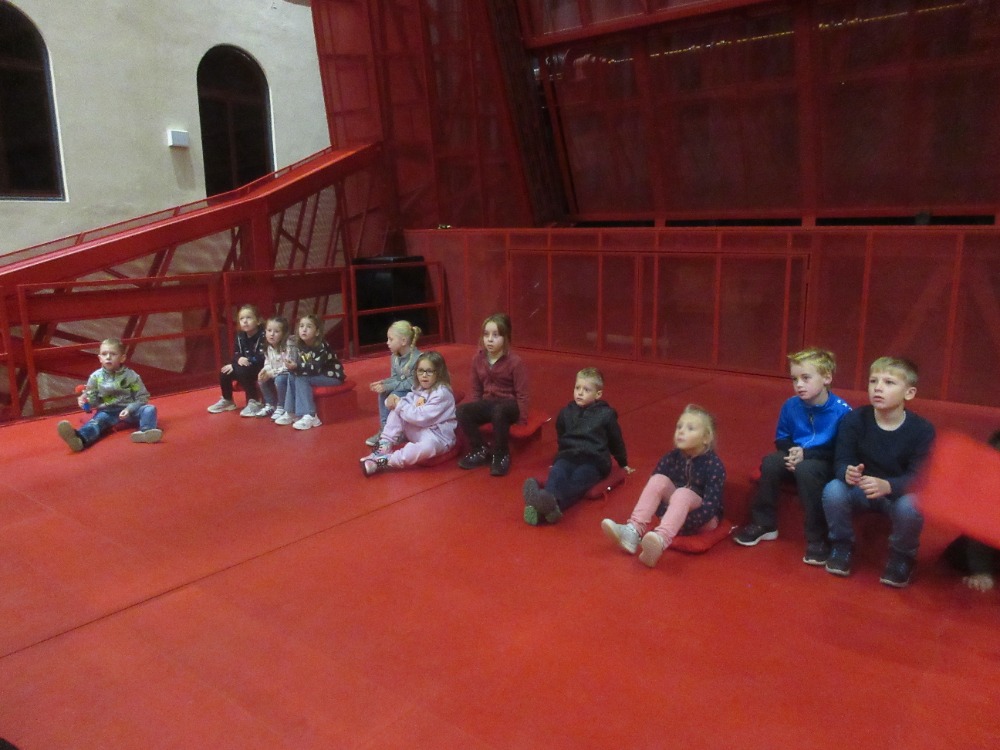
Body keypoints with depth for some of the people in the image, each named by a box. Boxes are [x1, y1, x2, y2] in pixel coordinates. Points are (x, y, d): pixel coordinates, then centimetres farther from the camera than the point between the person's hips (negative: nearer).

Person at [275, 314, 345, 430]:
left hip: (332, 376, -8)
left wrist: (297, 367, -41)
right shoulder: (301, 346, -2)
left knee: (301, 378, -24)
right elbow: (299, 365, -1)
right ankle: (290, 412, -2)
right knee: (292, 376, -7)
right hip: (315, 375, 8)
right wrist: (292, 366, -23)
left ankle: (310, 416, -26)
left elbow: (316, 368, -31)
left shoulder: (322, 346, -24)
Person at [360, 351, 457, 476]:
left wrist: (400, 404, -16)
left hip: (438, 435, -8)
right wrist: (393, 399, -10)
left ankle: (385, 461, -32)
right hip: (418, 431, 8)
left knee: (426, 447, -41)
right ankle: (385, 446, -10)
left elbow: (420, 417, -25)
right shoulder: (418, 389, 7)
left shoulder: (442, 393, -19)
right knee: (396, 409, -3)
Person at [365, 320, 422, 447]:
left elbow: (411, 384, -26)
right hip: (401, 390, 8)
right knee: (383, 393, -13)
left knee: (394, 396, -27)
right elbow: (395, 378, 5)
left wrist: (387, 387, -26)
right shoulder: (394, 356, -2)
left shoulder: (417, 358, -27)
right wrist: (383, 383, -16)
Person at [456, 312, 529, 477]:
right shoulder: (478, 359, 0)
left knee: (498, 411, -40)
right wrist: (475, 411, 5)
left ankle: (501, 455, -18)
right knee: (462, 411, -22)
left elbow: (522, 394, -12)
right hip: (488, 402, 5)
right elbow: (477, 390, 11)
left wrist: (521, 420, -15)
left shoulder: (514, 362, -15)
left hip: (509, 404, -5)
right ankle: (480, 451, -4)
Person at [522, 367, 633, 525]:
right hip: (568, 456, 3)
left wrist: (623, 464, 31)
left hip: (593, 460, -3)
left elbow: (616, 441, 21)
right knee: (556, 474, -33)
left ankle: (554, 503, -69)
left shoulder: (606, 414, 8)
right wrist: (560, 459, 36)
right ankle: (544, 505, -65)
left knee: (577, 479, -37)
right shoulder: (566, 412, 16)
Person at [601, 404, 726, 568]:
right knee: (658, 480, -21)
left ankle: (660, 540, -64)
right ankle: (634, 531, -36)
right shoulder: (672, 458, -4)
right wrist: (669, 516, -19)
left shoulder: (714, 465, -17)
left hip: (704, 519, -5)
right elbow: (653, 488, -4)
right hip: (677, 511, 5)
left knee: (683, 493, -36)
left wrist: (683, 523, -32)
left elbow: (711, 504, -25)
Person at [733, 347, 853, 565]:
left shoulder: (841, 410, -18)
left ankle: (817, 538, -21)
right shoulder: (791, 406, -4)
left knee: (806, 469, -35)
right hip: (797, 457, 5)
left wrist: (806, 454, -23)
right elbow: (781, 439, 8)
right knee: (770, 462, -23)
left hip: (828, 465, -5)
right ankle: (764, 523, -6)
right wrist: (792, 451, -14)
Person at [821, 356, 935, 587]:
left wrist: (887, 486, -43)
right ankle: (842, 545, 0)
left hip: (899, 494, -1)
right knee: (833, 489, -29)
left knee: (910, 506, -34)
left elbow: (918, 477, -22)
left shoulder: (923, 430, -16)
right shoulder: (854, 419, -14)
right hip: (860, 489, 1)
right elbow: (841, 461, -15)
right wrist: (847, 472, -42)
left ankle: (902, 556, 0)